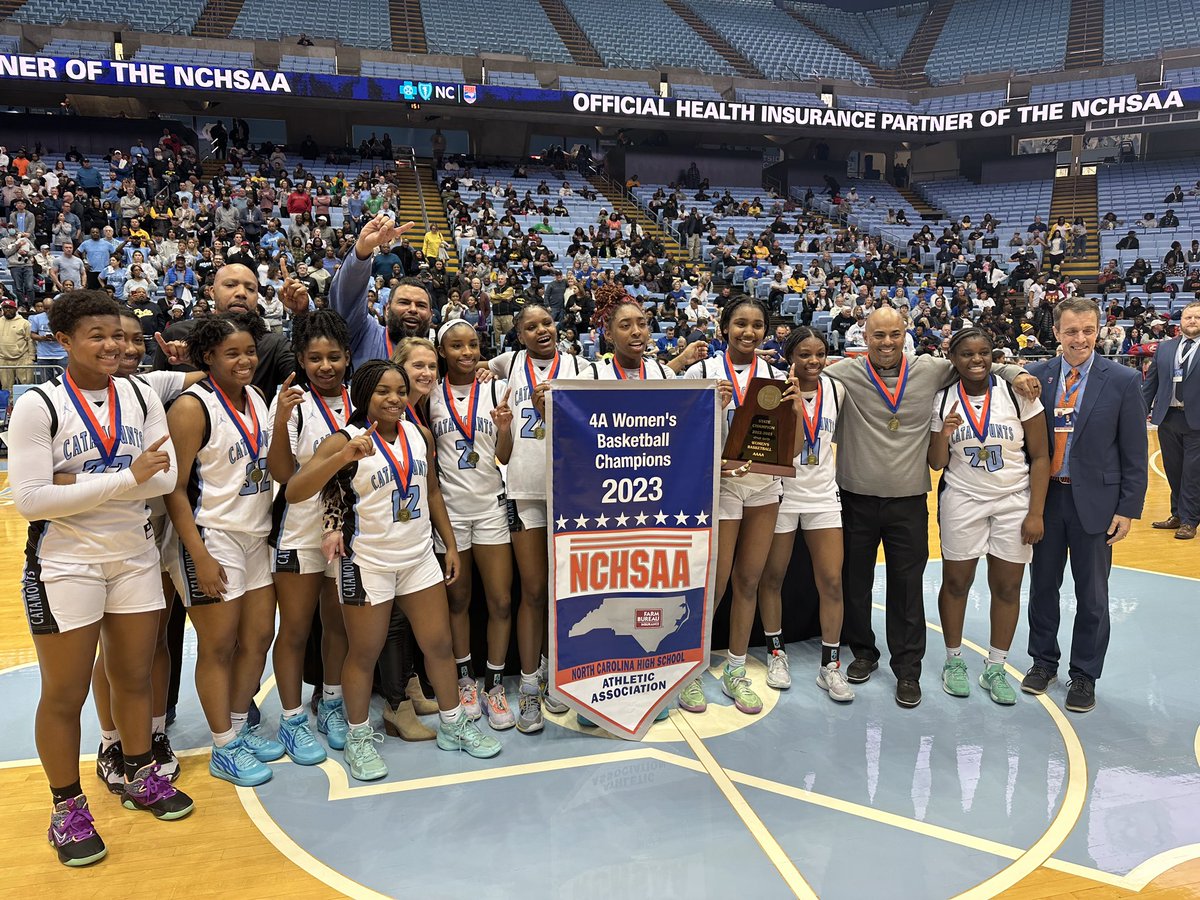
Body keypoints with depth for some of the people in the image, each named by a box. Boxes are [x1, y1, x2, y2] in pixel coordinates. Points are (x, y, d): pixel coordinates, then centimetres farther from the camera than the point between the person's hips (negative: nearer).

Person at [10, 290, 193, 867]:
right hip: (65, 564, -4)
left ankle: (140, 778, 37)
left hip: (135, 555, 4)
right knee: (65, 695, 7)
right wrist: (126, 478, -23)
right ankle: (67, 810, 26)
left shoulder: (140, 397, 1)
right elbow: (29, 500, -19)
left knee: (134, 676, 17)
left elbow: (166, 477, -9)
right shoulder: (38, 405, -12)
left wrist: (79, 484, -20)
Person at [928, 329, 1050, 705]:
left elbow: (1040, 457, -4)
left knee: (1007, 587, 6)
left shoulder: (1017, 394, -6)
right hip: (961, 502, 1)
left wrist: (1035, 513, -8)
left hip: (1014, 503, 0)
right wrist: (944, 435, -18)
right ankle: (954, 661, 26)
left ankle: (995, 670, 23)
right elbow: (936, 464, 2)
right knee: (955, 583, 6)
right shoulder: (943, 401, -1)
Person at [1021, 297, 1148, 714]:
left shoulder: (1123, 381, -6)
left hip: (1094, 500, -2)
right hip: (1044, 496, 2)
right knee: (1043, 583, 13)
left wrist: (1128, 508, -6)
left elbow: (1134, 453, -4)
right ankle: (1043, 660, 31)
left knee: (1091, 594, 9)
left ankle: (1084, 675, 24)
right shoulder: (1036, 377, -1)